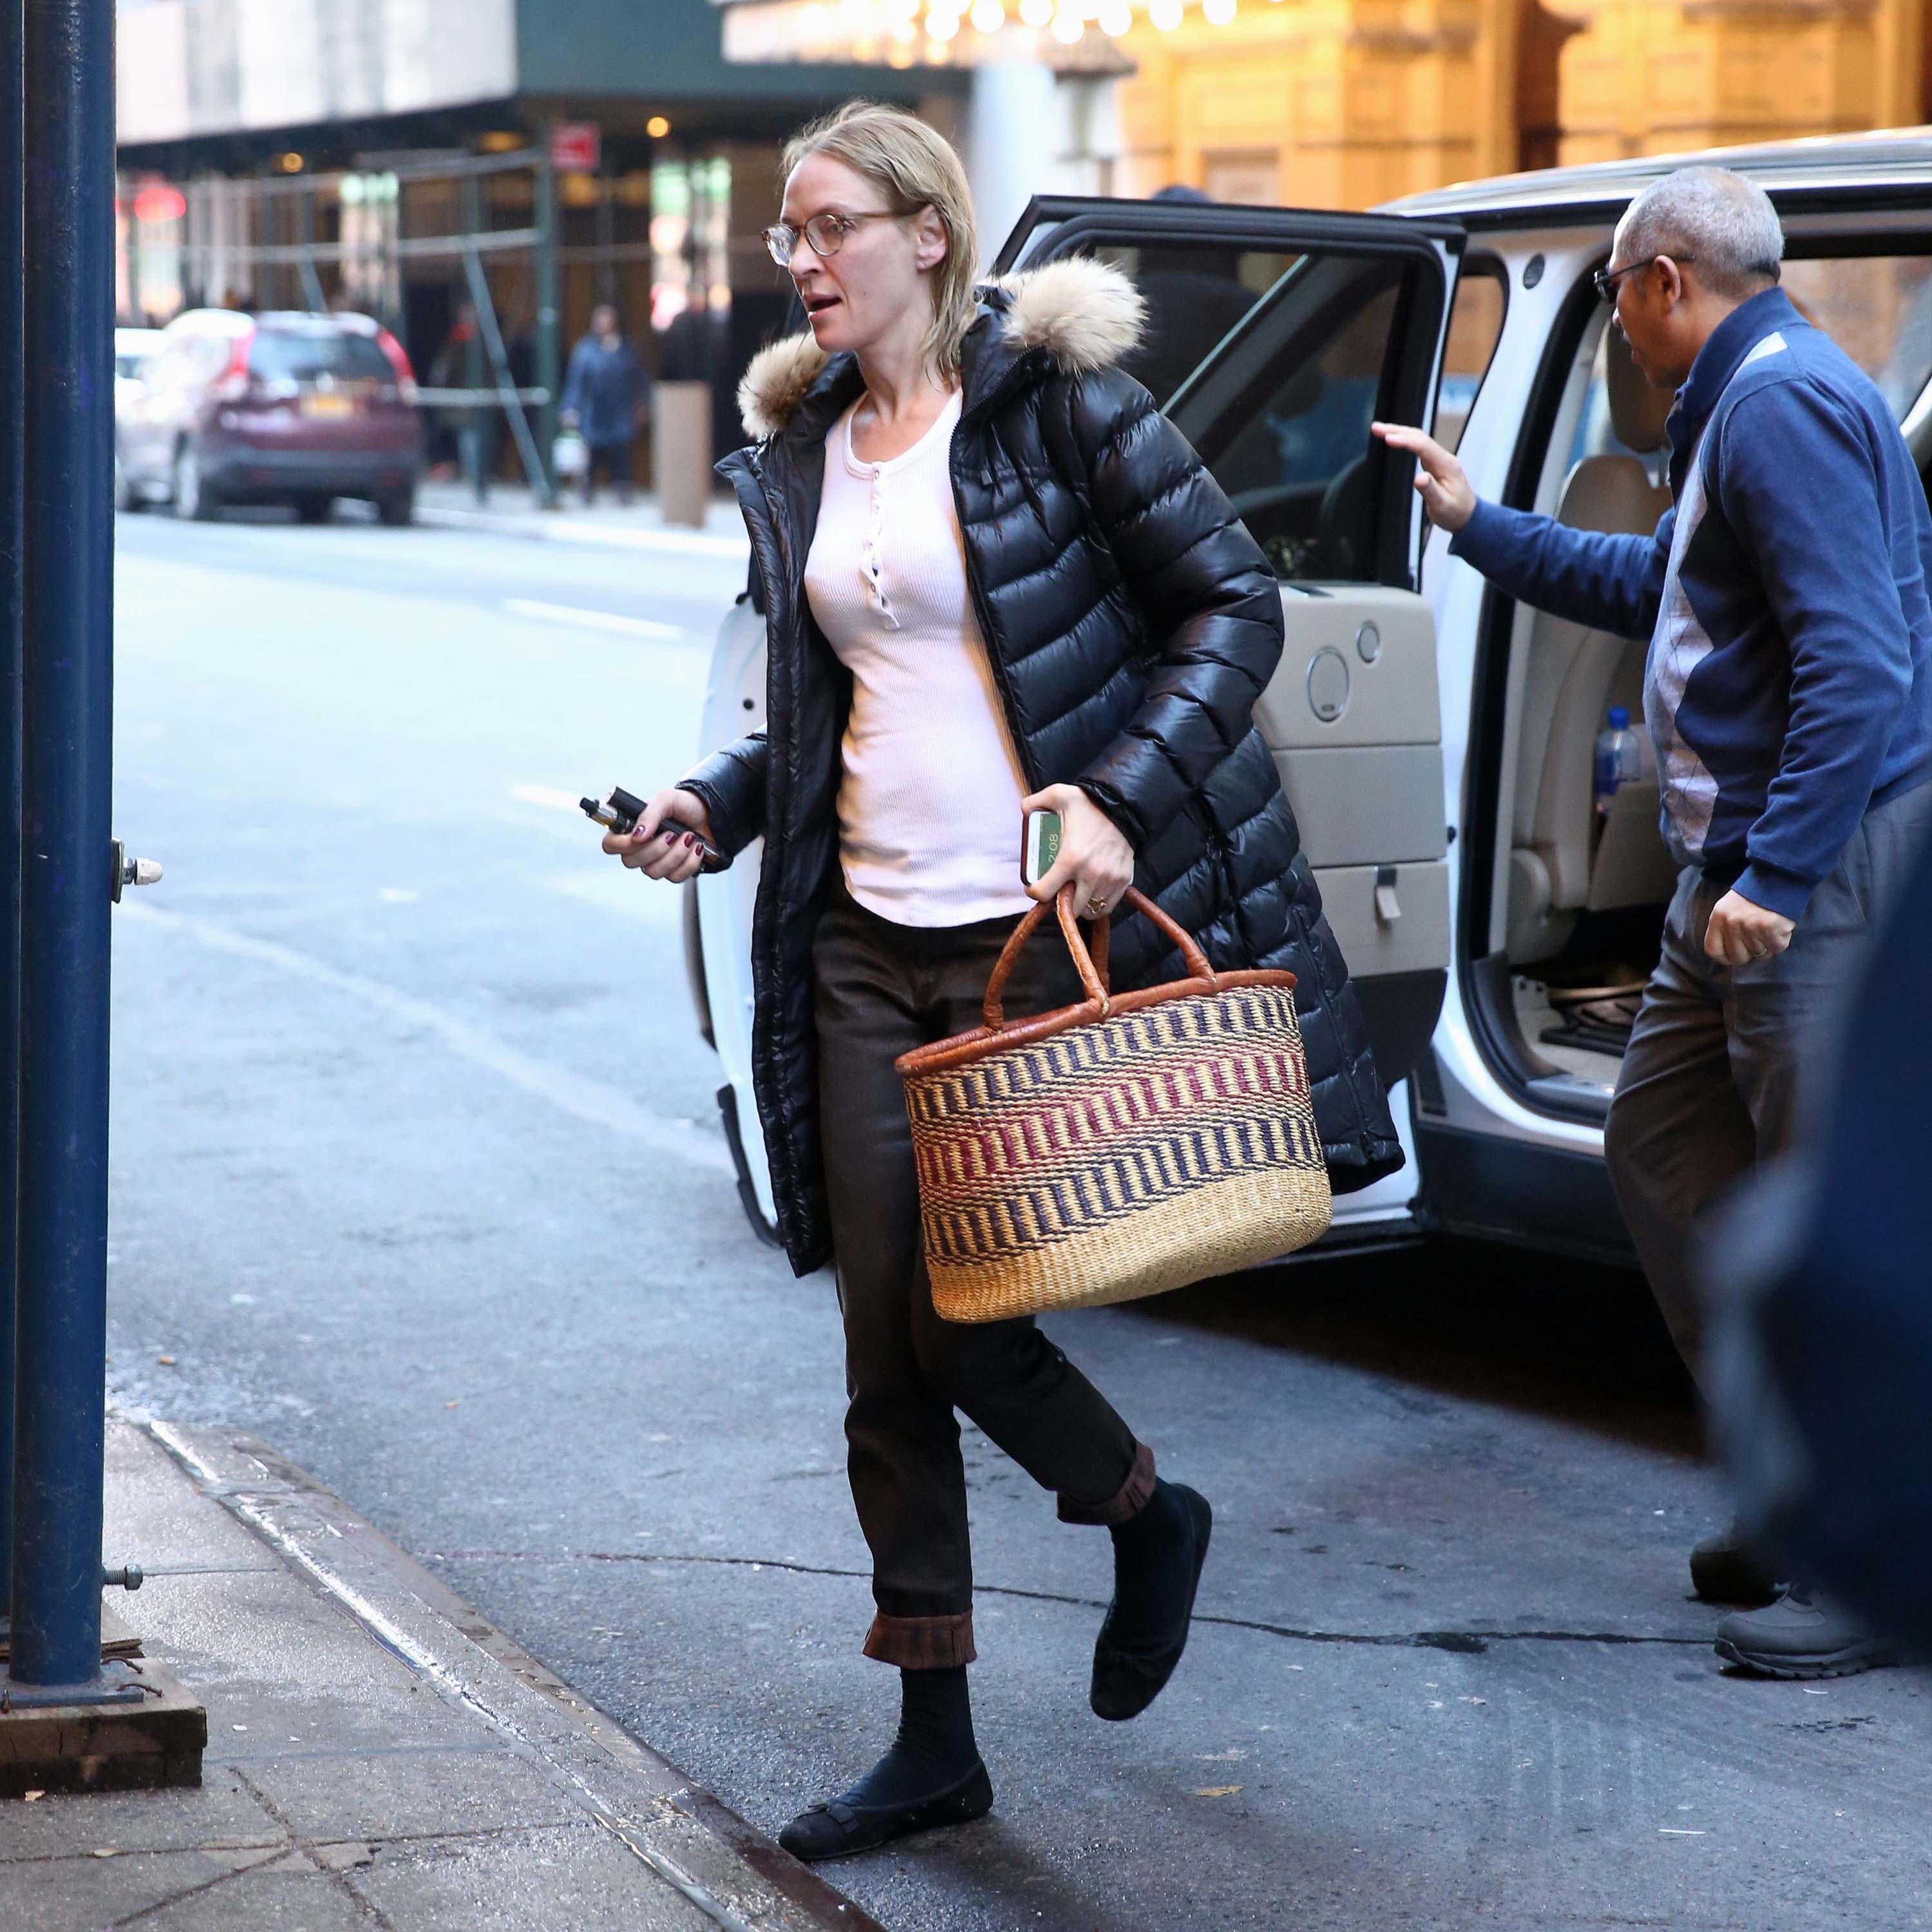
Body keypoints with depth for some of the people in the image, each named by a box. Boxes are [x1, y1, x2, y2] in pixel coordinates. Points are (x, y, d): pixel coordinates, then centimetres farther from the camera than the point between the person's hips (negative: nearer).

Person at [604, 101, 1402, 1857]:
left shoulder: (1054, 396, -6)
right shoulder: (799, 450, 13)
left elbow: (1234, 605, -7)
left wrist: (1122, 797, -19)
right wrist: (717, 804, 3)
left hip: (1042, 930, -6)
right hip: (864, 941, 6)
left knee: (962, 1325, -8)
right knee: (885, 1353, 5)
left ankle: (1147, 1516, 25)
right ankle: (934, 1744, 16)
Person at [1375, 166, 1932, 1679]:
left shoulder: (1781, 405, -15)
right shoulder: (1747, 403, 20)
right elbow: (1657, 590, 37)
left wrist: (1775, 876, -26)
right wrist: (1479, 525, 41)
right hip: (1750, 861, 11)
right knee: (1664, 1143, 17)